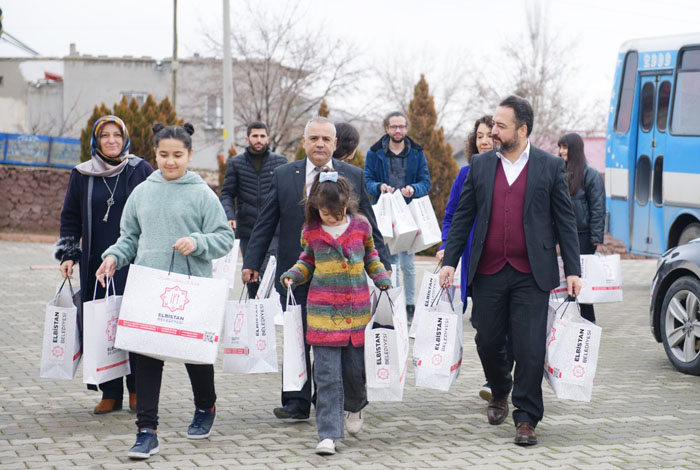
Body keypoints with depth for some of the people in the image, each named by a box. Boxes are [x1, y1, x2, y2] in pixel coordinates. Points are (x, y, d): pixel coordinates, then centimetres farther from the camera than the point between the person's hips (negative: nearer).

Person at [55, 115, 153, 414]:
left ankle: (137, 390, 6)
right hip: (96, 264, 2)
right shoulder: (82, 176, 9)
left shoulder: (141, 171, 3)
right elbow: (70, 218, 15)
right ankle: (110, 394, 7)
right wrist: (68, 255, 6)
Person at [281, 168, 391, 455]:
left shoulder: (361, 226, 3)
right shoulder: (311, 232, 1)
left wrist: (382, 279, 5)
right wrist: (292, 276, 0)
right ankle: (328, 434, -3)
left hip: (357, 311, 1)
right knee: (327, 375, -6)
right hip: (323, 312, -1)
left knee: (355, 368, 5)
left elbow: (370, 256, 18)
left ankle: (355, 406, 39)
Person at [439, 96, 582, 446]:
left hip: (531, 274, -3)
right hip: (488, 272, 3)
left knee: (530, 347, -4)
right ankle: (499, 392, 38)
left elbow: (565, 220, 3)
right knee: (487, 341, 10)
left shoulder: (550, 167, 1)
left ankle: (526, 417, 6)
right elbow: (463, 217, 10)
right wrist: (450, 260, 4)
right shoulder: (480, 165, 8)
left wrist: (573, 270, -1)